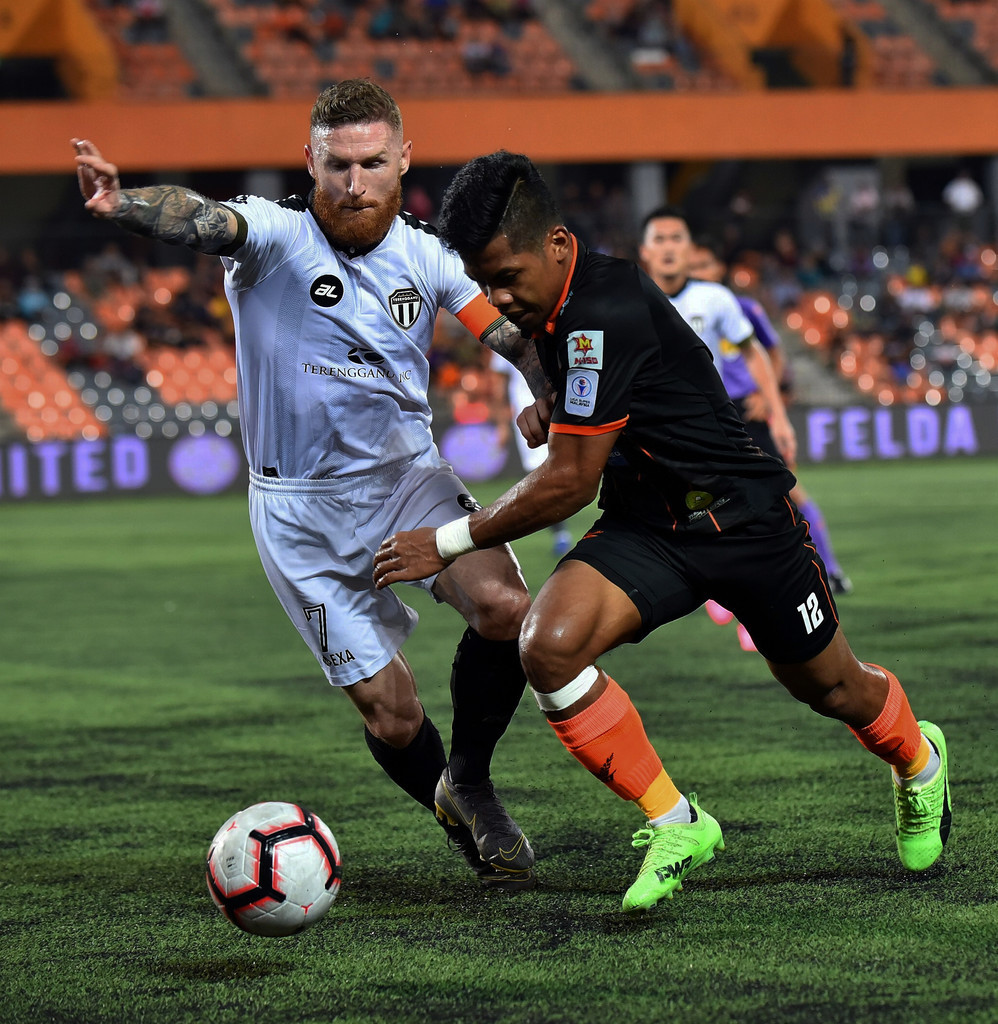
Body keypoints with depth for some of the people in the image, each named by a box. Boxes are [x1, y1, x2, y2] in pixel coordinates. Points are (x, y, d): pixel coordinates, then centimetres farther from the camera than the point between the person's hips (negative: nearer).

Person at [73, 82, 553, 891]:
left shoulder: (426, 253, -1)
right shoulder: (276, 234, -13)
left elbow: (518, 337, -5)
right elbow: (202, 221, -34)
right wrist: (124, 203, -56)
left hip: (408, 475, 2)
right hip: (302, 508, -2)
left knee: (505, 607, -24)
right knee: (391, 715, -3)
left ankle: (470, 784, 2)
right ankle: (460, 824, 29)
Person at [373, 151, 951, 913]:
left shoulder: (606, 313, -29)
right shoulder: (559, 303, -2)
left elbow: (569, 484, -26)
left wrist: (451, 542, -17)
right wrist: (551, 409, -3)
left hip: (745, 520, -6)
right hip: (645, 529, 6)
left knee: (831, 689, 15)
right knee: (548, 645, -22)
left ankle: (918, 759, 51)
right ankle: (674, 824, -9)